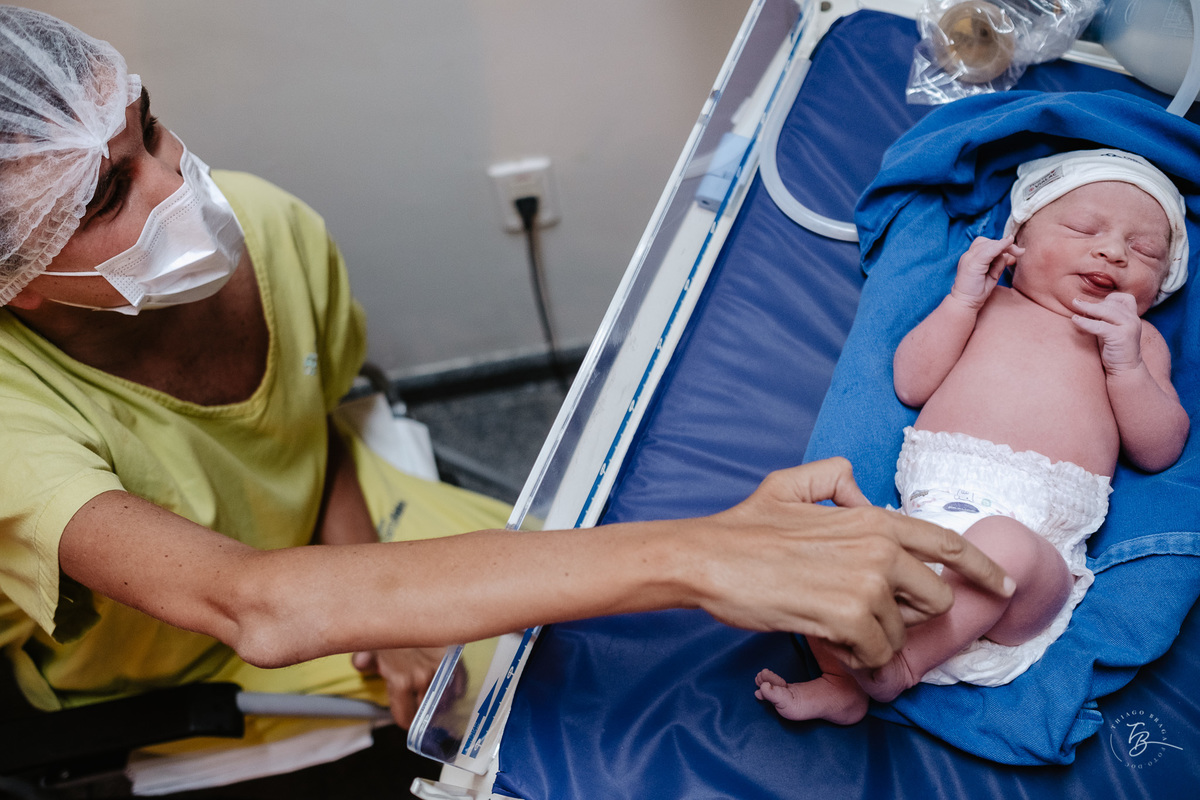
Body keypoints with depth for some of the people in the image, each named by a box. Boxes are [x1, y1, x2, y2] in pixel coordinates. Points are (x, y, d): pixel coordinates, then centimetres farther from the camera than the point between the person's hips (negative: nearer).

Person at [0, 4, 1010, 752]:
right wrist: (686, 556, -60)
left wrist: (368, 596, -20)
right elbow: (250, 605, -53)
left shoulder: (264, 228, -21)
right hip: (160, 687, -4)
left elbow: (317, 422, 0)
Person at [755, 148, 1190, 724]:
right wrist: (963, 299, 6)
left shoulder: (1137, 338, 25)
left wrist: (1126, 366, 0)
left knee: (1003, 546, -38)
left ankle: (901, 662, -25)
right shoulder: (987, 306, 25)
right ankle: (841, 685, -11)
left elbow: (1159, 451, 14)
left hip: (1039, 530, -1)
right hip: (933, 503, 2)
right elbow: (910, 384, 13)